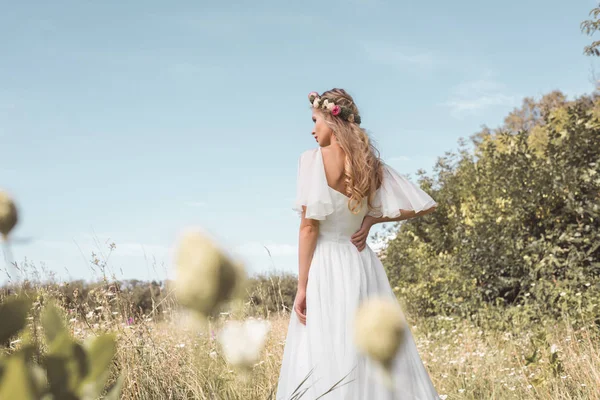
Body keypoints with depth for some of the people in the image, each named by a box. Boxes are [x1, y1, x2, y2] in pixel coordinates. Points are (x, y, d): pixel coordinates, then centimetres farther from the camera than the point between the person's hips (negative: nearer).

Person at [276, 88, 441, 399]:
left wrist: (302, 286, -11)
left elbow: (309, 226, -13)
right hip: (363, 267, 6)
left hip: (325, 268, -5)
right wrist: (371, 219, 8)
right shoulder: (371, 164, 7)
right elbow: (425, 205, 8)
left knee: (322, 362, -2)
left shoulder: (312, 159, -8)